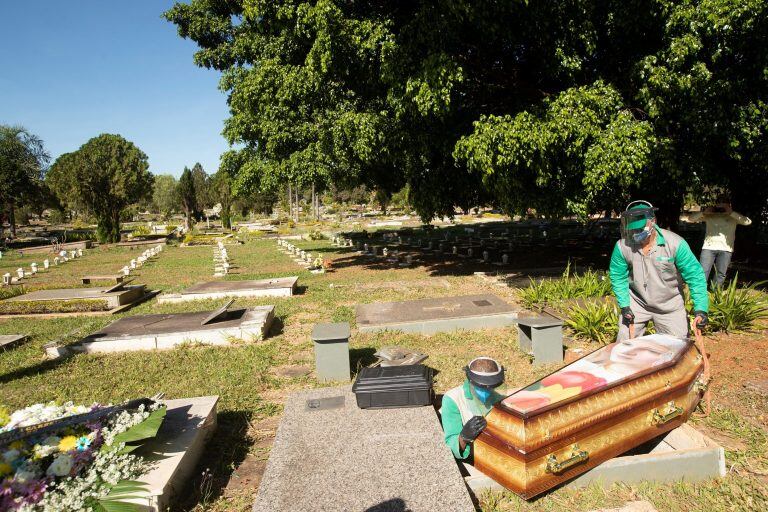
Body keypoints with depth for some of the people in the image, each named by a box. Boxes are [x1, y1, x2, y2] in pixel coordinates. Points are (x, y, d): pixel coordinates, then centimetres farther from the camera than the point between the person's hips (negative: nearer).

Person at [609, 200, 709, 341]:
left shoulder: (675, 243, -19)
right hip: (636, 303, 1)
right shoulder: (622, 246, -16)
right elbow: (618, 278, -5)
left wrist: (700, 309, -22)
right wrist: (624, 306, -11)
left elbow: (694, 275, -16)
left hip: (669, 307, 0)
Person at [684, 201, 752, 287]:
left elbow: (748, 222, -9)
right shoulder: (708, 215, 8)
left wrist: (731, 213, -13)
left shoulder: (734, 217, 7)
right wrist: (704, 212, -9)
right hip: (708, 247, -1)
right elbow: (690, 218, 7)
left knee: (721, 275, 4)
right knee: (703, 273, -7)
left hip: (726, 249, 1)